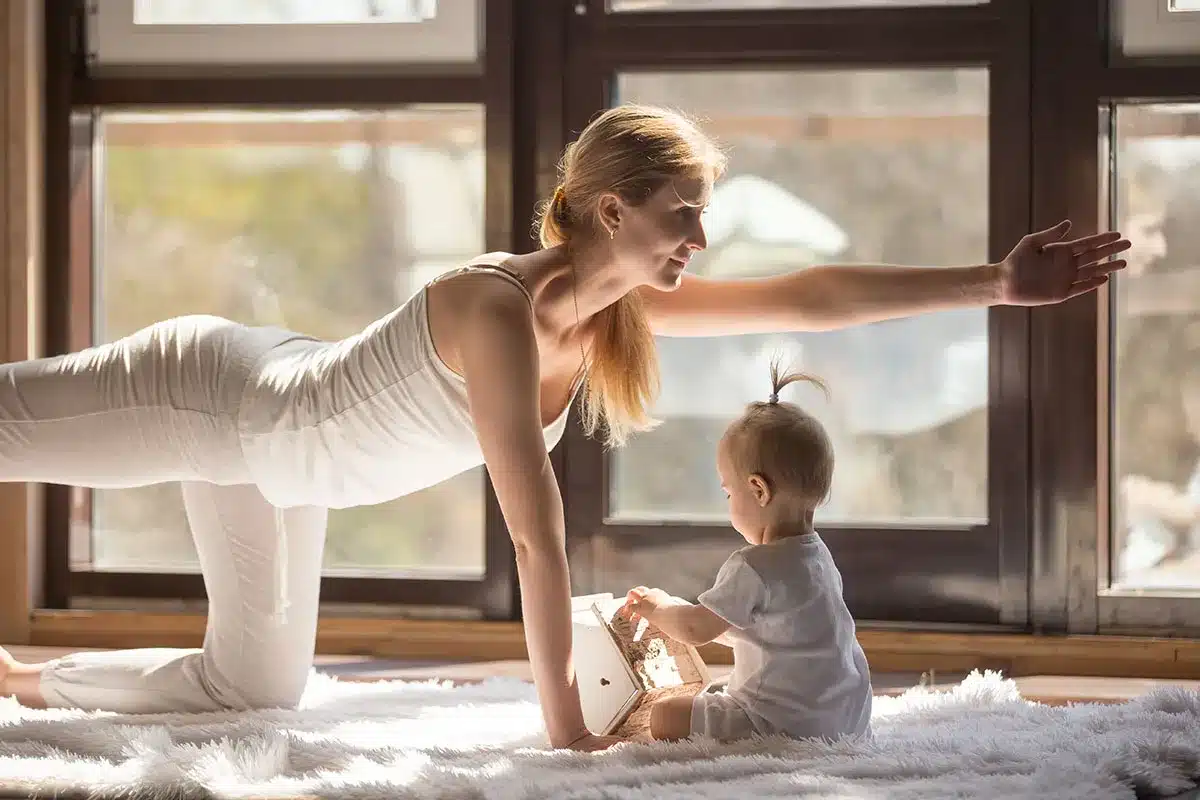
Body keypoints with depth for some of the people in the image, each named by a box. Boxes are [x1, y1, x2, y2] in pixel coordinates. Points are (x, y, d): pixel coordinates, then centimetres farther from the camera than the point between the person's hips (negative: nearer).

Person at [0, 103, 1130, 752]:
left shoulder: (616, 304, -12)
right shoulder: (500, 313, -37)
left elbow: (808, 297, -9)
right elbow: (536, 539, -36)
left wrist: (996, 283, -13)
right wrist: (566, 734, -33)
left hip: (273, 454, 9)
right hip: (210, 398, -9)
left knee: (257, 682, 21)